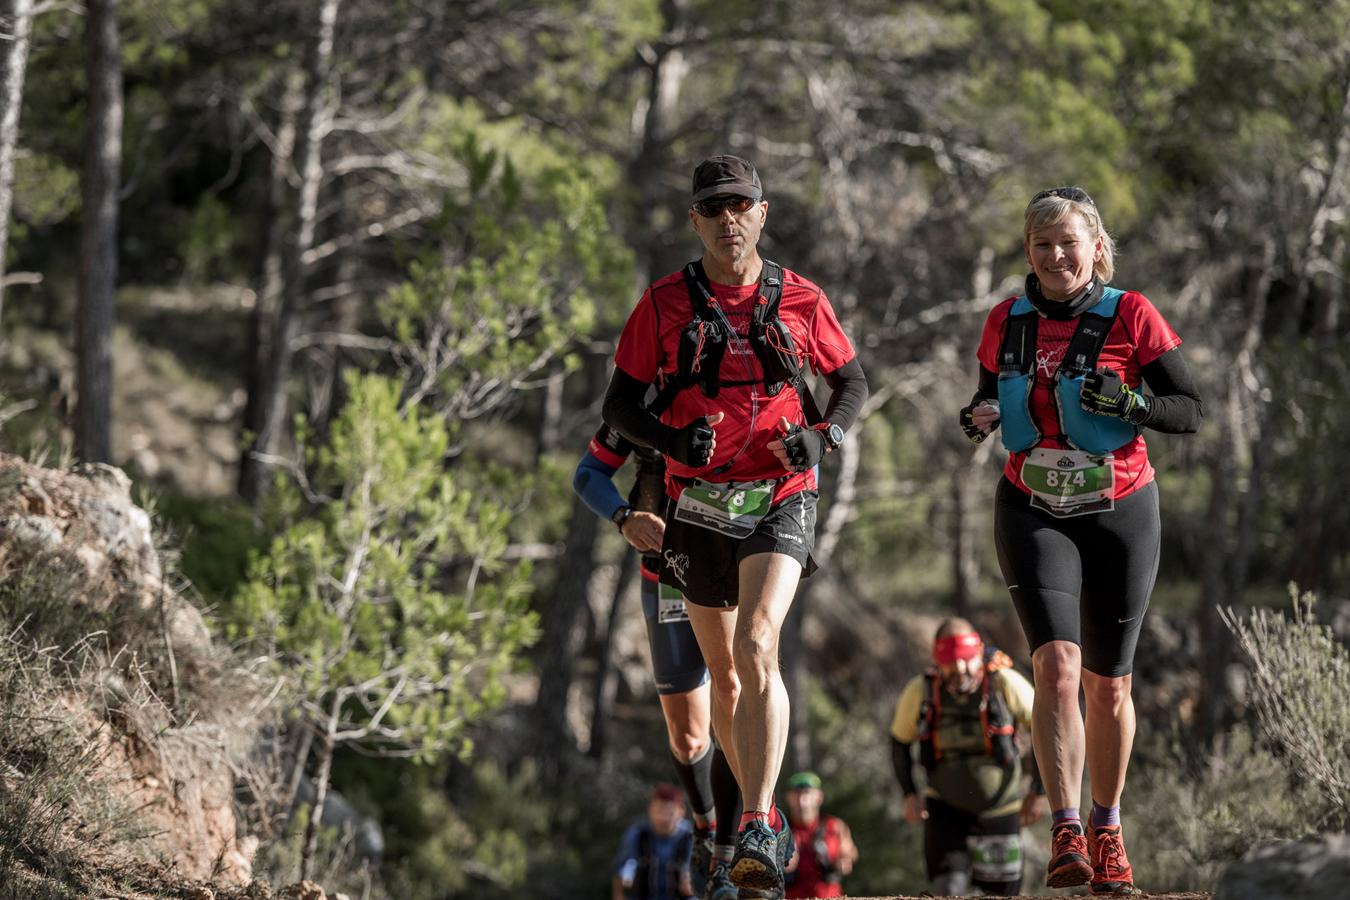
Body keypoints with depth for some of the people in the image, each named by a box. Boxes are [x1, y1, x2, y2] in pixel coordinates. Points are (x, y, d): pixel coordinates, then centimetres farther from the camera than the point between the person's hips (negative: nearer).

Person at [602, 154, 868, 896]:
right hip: (698, 501, 2)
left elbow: (851, 379, 14)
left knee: (758, 647, -22)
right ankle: (760, 815, 30)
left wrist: (823, 434, -7)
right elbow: (619, 404, 4)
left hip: (780, 498, -2)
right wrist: (672, 439, -16)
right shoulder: (665, 304, 1)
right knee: (723, 670, 11)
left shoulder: (799, 299, 2)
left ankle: (758, 832, -27)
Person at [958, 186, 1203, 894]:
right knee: (1056, 663, -19)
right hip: (1035, 513, 1)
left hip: (1120, 515, -1)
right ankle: (1066, 834, -21)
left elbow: (1190, 410, -5)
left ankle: (1107, 831, 26)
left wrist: (1132, 404, -24)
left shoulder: (1130, 316, -6)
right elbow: (992, 398, 17)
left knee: (1108, 683, 8)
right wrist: (979, 420, -6)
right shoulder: (1007, 323, 3)